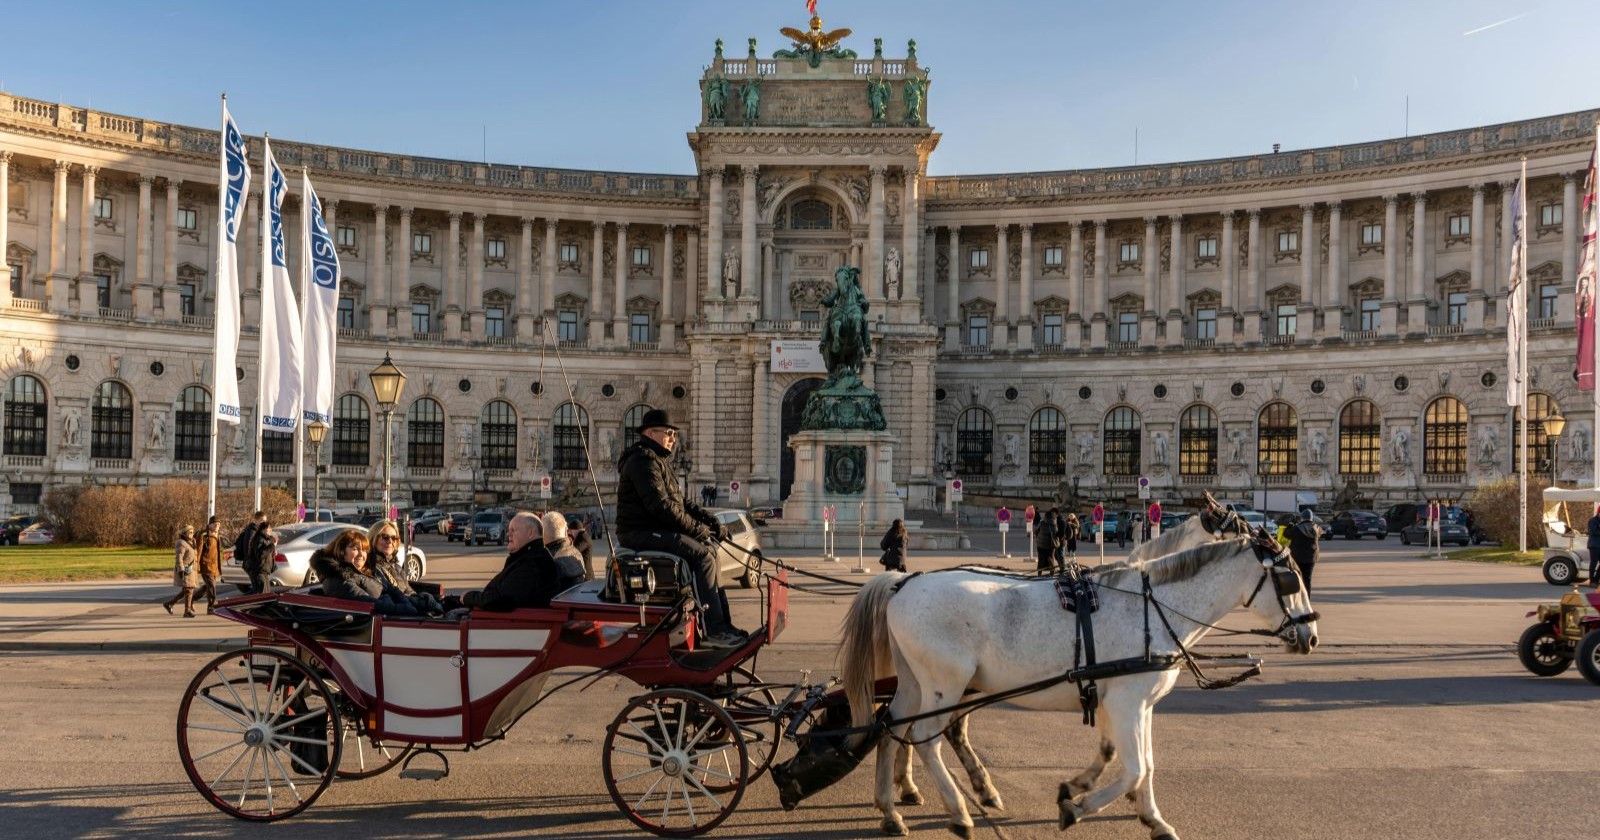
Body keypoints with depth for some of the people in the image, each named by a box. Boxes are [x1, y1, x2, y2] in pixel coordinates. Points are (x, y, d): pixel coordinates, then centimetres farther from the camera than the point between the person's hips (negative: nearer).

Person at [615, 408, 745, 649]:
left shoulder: (659, 460, 22)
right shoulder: (643, 461, -13)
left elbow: (680, 501, 22)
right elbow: (662, 506, -23)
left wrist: (710, 521, 7)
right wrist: (697, 528, -18)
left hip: (654, 529, 11)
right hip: (641, 532, -11)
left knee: (708, 552, 6)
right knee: (702, 555, -21)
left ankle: (721, 622, 4)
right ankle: (714, 630, -23)